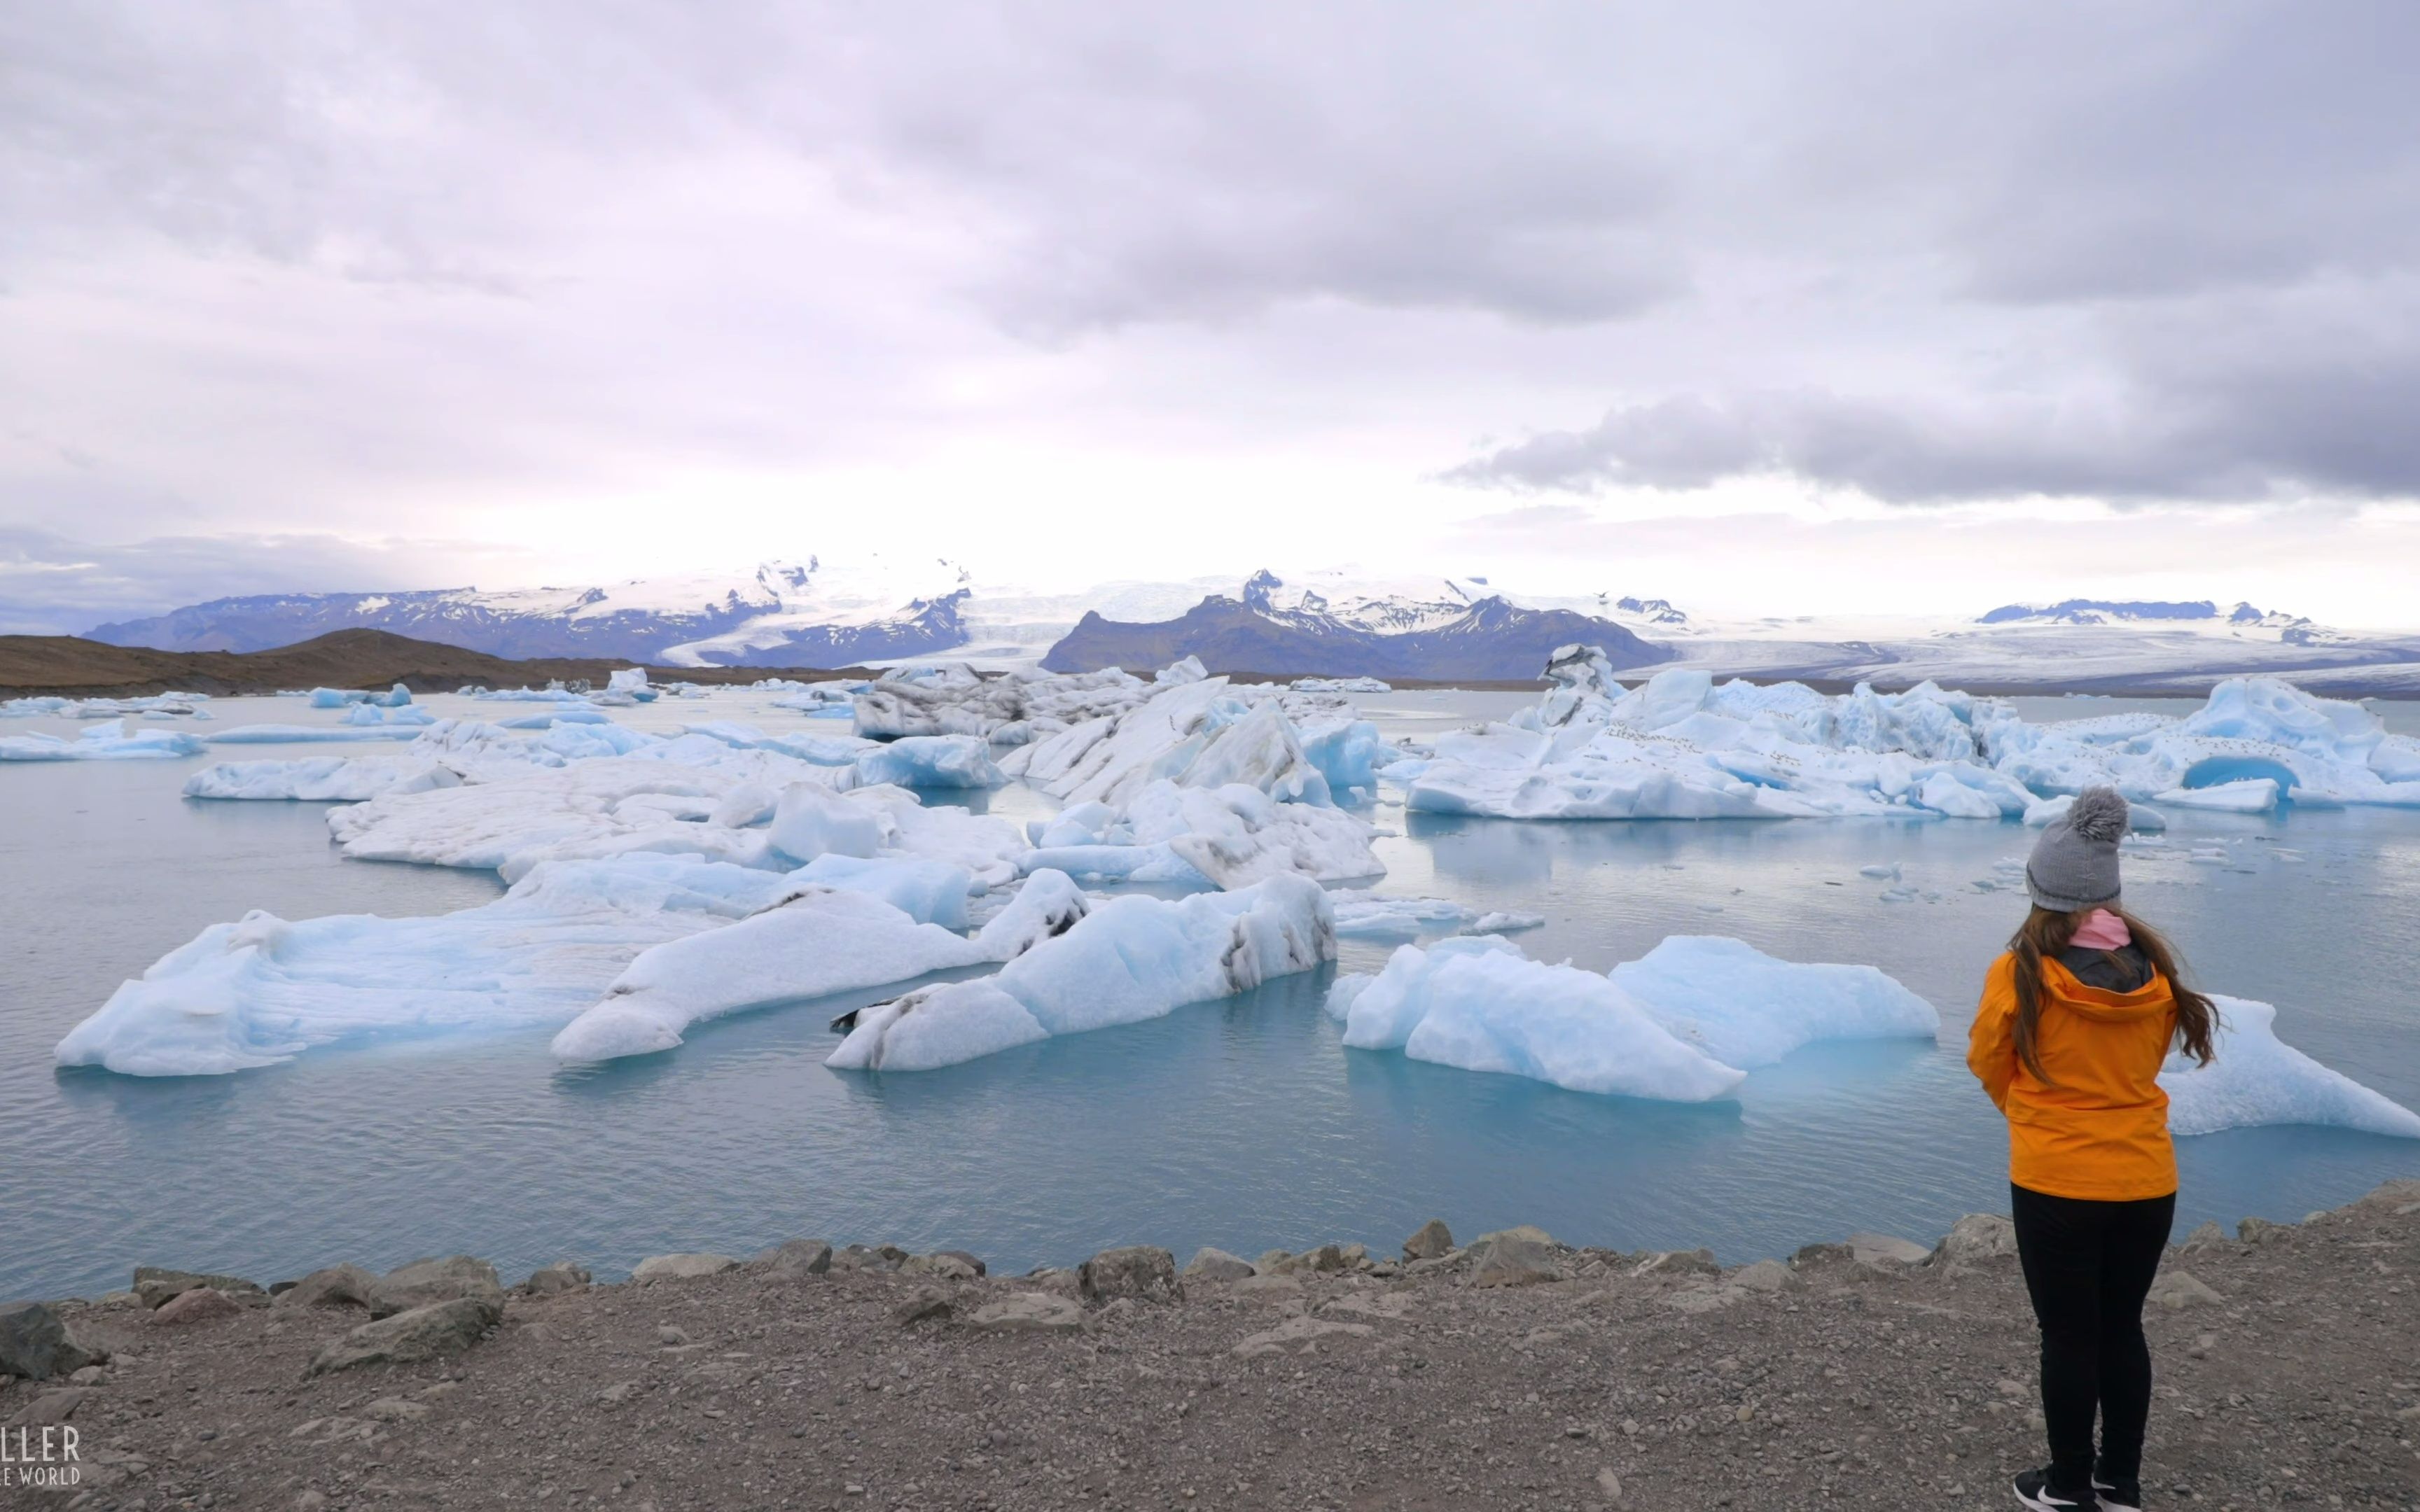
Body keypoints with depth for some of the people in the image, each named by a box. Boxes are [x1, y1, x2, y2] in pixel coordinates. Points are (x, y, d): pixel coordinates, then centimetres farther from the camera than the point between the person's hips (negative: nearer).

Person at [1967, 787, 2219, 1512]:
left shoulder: (2020, 973, -17)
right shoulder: (2155, 969, -6)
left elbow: (1989, 1065, -3)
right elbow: (2149, 1060, 7)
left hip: (2057, 1184, -4)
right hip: (2147, 1180, 4)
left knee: (2068, 1337, 10)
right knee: (2123, 1329, 19)